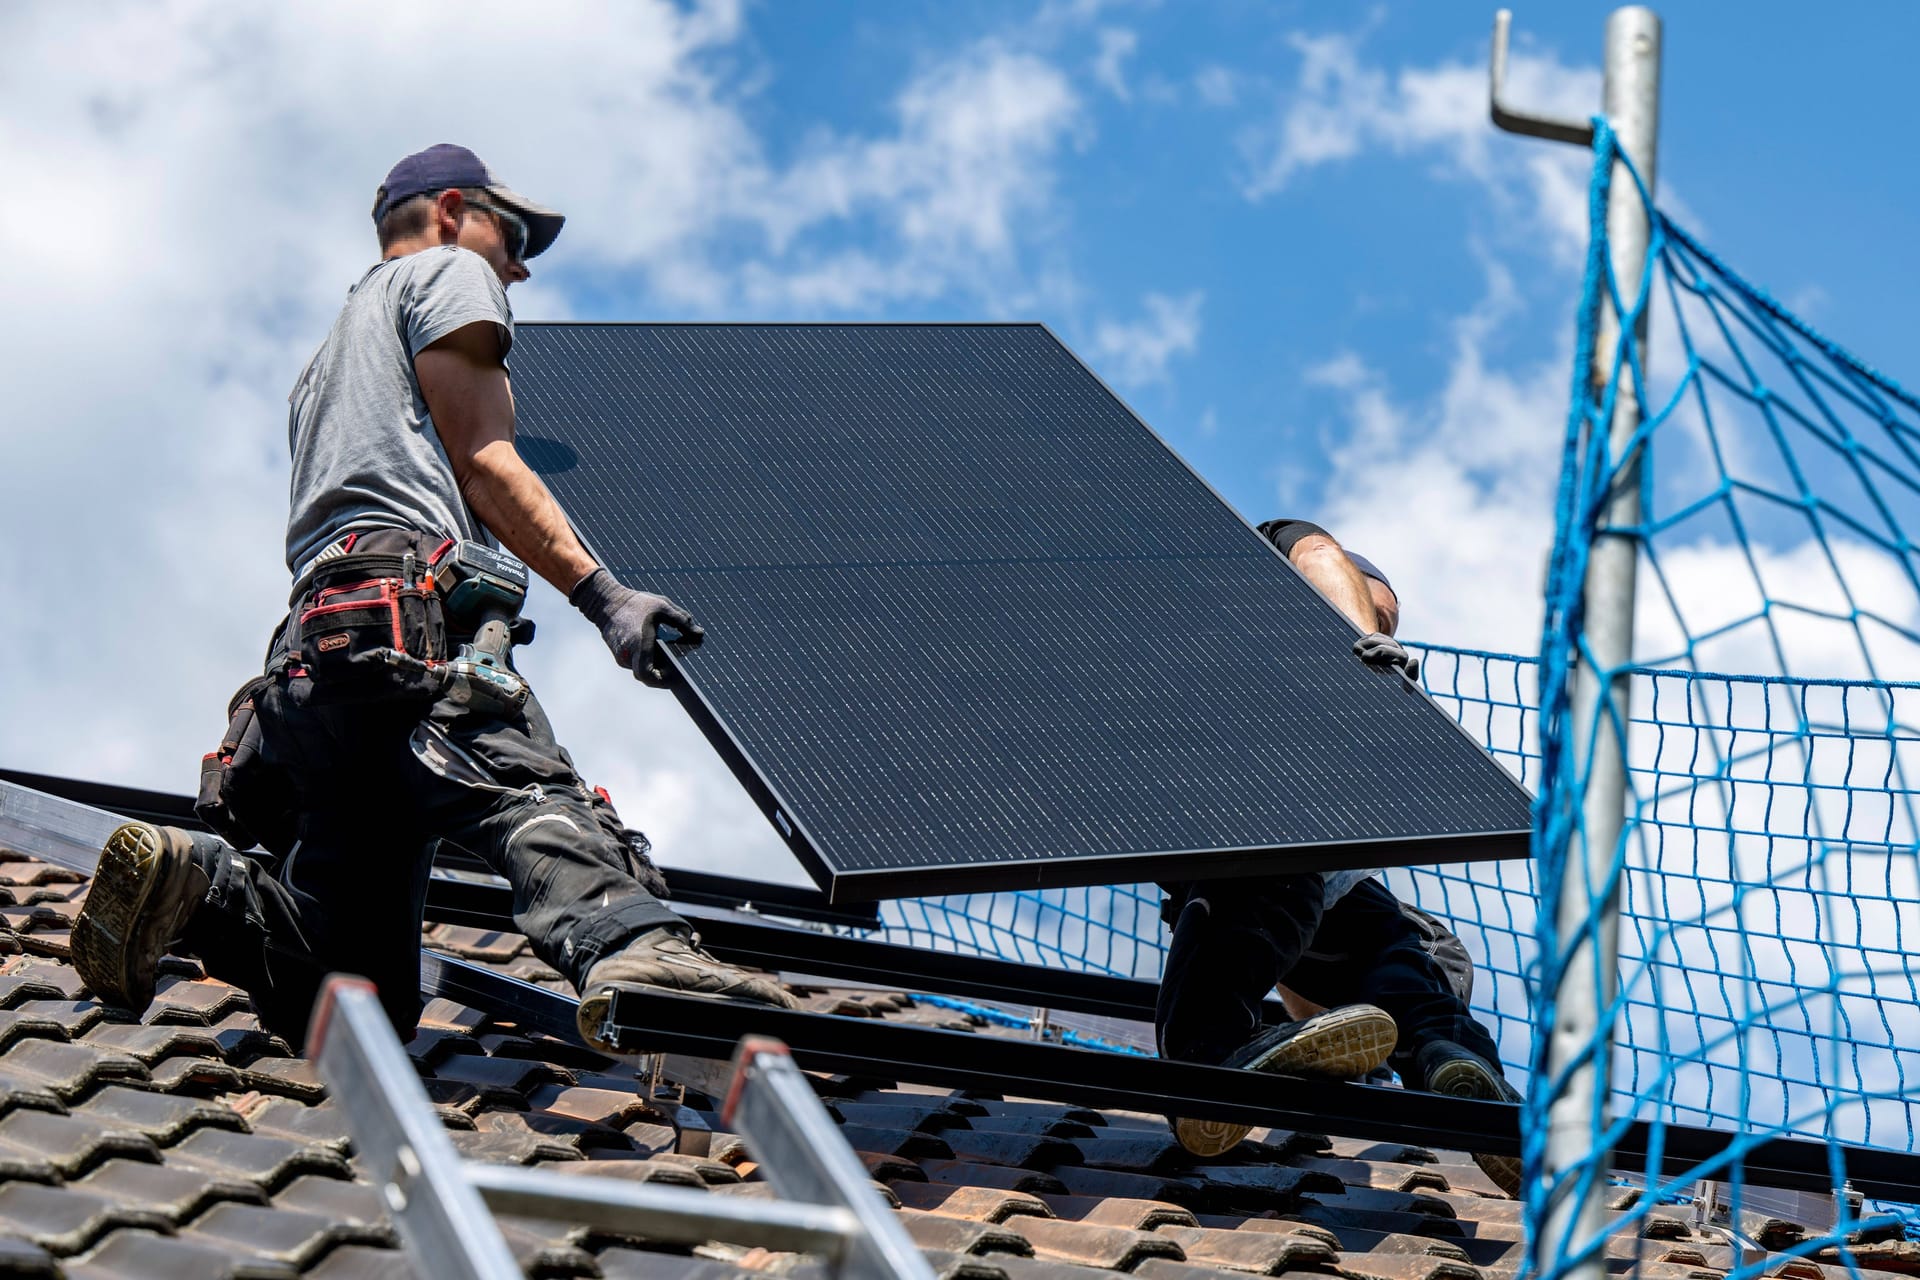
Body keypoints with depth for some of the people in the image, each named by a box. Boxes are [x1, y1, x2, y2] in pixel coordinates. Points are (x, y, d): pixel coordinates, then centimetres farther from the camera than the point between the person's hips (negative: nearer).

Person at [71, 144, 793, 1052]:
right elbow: (480, 461, 3)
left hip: (310, 652, 8)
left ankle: (189, 883, -18)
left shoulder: (329, 359, 43)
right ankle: (627, 948, -62)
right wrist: (603, 594, -5)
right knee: (539, 801, -35)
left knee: (362, 1002, 0)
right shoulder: (449, 271, 17)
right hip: (413, 613, -8)